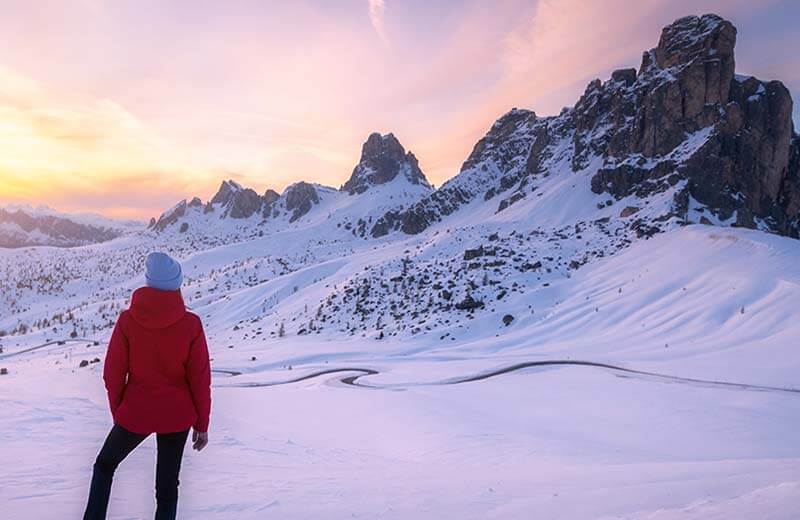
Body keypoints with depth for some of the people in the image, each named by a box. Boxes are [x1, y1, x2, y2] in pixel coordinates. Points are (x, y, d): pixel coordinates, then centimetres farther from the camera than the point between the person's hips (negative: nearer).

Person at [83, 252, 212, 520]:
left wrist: (117, 412, 12)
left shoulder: (127, 320, -13)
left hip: (135, 414, 0)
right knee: (167, 486, 15)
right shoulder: (191, 325, -15)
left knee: (104, 465, 27)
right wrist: (202, 424, 2)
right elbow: (200, 380, -10)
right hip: (177, 417, 0)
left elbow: (113, 374, -5)